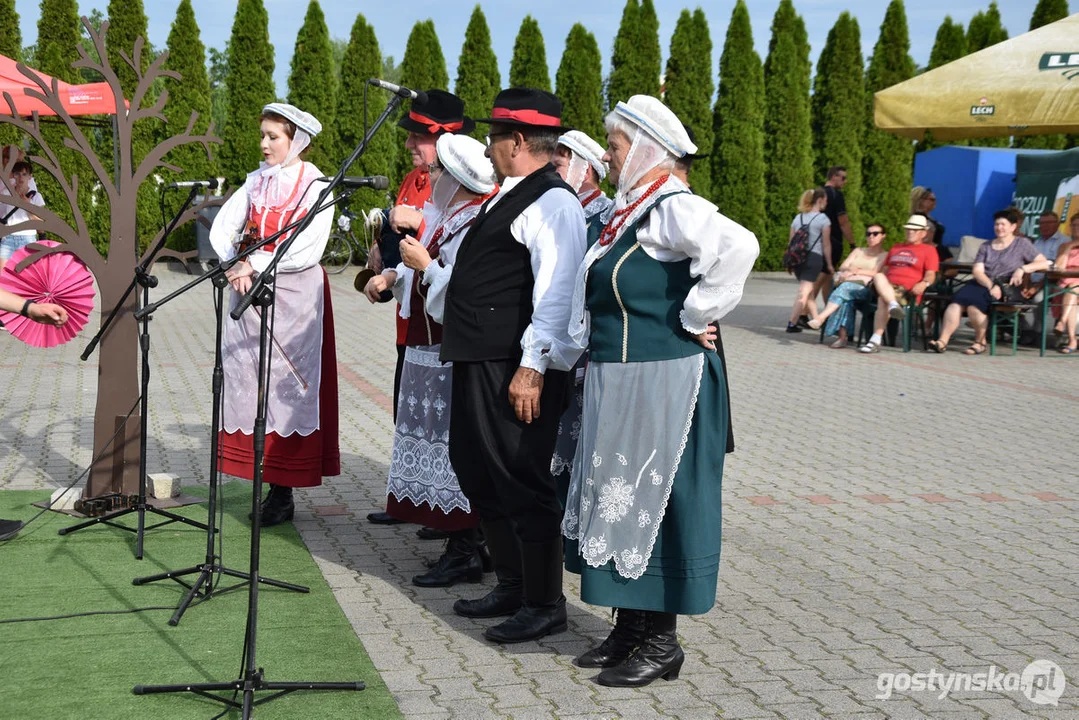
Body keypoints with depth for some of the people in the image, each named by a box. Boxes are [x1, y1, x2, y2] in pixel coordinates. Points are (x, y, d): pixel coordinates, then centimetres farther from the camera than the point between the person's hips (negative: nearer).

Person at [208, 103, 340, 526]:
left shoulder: (316, 187, -4)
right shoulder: (256, 182, 12)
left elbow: (308, 250, -14)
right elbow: (222, 228, 6)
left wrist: (256, 264, -16)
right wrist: (235, 266, -11)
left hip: (295, 297, -5)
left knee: (287, 383, -4)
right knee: (248, 380, 3)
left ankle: (283, 492, 3)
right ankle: (267, 479, 10)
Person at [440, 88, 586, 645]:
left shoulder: (551, 202, -15)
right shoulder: (508, 196, 18)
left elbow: (558, 292, -22)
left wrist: (533, 368, -26)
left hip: (516, 369, -11)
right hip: (478, 363, 11)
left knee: (522, 482, -3)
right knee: (477, 472, 18)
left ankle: (544, 604, 10)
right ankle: (512, 587, 31)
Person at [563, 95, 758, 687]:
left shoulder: (673, 208, -15)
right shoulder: (624, 211, 13)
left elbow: (739, 246, -33)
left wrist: (695, 318, -24)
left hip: (662, 383, -9)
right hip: (615, 385, 9)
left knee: (653, 500, 0)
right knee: (617, 500, 15)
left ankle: (662, 642, 13)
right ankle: (629, 627, 28)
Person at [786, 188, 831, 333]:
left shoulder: (798, 217, 15)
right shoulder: (823, 219, -2)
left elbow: (791, 241, 14)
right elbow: (826, 244, -1)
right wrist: (829, 264, 6)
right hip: (814, 257, -6)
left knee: (808, 291, 18)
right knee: (804, 293, -8)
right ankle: (792, 324, -13)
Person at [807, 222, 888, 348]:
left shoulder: (885, 256, 15)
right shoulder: (858, 251, 31)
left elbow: (878, 273, -2)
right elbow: (842, 267, 19)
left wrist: (857, 271, -7)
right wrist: (848, 271, -4)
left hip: (864, 288, -4)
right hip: (847, 283, 4)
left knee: (845, 288, -37)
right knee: (846, 299, -34)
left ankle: (821, 318, -49)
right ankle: (842, 337, -43)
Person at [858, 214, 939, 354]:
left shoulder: (929, 250, 15)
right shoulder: (896, 248, 32)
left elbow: (931, 275, 2)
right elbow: (885, 270, 30)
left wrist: (924, 283, -21)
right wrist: (879, 283, 8)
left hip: (907, 291, -5)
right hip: (886, 287, 5)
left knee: (883, 299, -35)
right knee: (878, 276, -30)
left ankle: (876, 341, -43)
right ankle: (894, 306, -52)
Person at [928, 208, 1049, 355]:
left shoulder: (1022, 244, 10)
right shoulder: (986, 246, 20)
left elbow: (1044, 263, 2)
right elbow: (977, 271, 6)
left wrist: (1022, 268, -14)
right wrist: (991, 285, -13)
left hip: (1007, 288, -4)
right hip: (983, 284, 4)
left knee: (974, 301, -33)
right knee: (957, 302, -27)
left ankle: (980, 342, -15)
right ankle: (943, 340, -36)